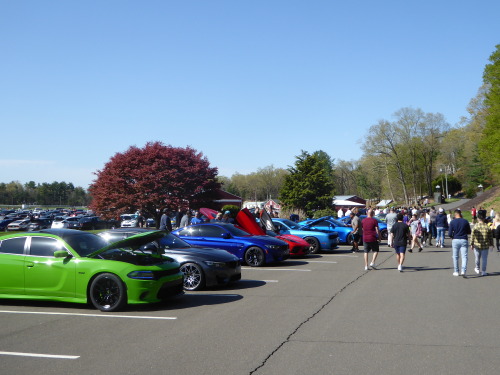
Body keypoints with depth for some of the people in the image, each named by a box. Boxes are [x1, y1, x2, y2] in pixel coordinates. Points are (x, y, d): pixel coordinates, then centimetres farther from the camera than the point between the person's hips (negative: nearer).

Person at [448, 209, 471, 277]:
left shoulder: (452, 222, -5)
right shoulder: (465, 221, -1)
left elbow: (449, 234, -7)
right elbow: (469, 232, 9)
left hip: (455, 240, 0)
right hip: (464, 240, 0)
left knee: (455, 257, 11)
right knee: (464, 256, -1)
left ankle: (456, 272, 16)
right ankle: (463, 271, -17)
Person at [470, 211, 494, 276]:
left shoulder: (475, 226, -7)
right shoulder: (487, 227, -5)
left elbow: (472, 236, -5)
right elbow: (491, 237, 1)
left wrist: (471, 244, 4)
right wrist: (491, 245, 12)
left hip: (477, 245, 0)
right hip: (485, 245, 0)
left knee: (477, 258, 17)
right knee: (484, 259, 7)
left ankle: (477, 269, 33)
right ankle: (483, 271, 9)